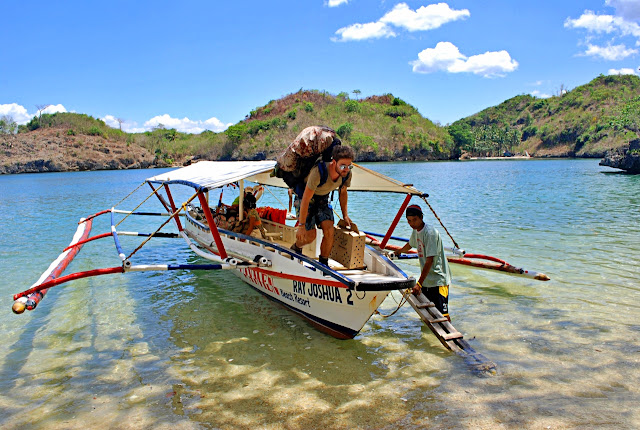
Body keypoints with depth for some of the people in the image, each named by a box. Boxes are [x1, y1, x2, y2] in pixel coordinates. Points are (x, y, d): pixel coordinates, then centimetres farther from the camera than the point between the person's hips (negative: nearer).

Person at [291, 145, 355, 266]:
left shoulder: (347, 174, -18)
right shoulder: (318, 172, -38)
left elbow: (342, 193, 5)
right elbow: (305, 200, -31)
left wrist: (345, 215, 3)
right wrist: (301, 225, -27)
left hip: (323, 199, 5)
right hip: (307, 199, -5)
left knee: (329, 231, -12)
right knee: (310, 235, -9)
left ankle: (323, 263, 7)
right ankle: (296, 248, 26)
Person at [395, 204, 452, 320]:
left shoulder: (430, 233, -20)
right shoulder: (415, 231, 7)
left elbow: (429, 260, -25)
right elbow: (410, 244, 31)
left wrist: (419, 283, -28)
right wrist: (397, 252, 48)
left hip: (439, 279, -8)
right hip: (426, 279, 8)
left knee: (442, 314, -13)